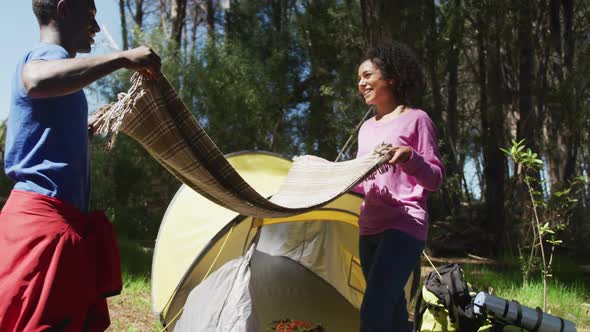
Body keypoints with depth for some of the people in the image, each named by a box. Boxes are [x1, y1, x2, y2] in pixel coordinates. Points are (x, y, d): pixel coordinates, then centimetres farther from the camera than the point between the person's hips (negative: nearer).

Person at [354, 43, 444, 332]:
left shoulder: (416, 119, -3)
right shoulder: (366, 127, 17)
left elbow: (435, 179, -6)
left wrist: (409, 157, -24)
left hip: (404, 227, -7)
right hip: (369, 228, 8)